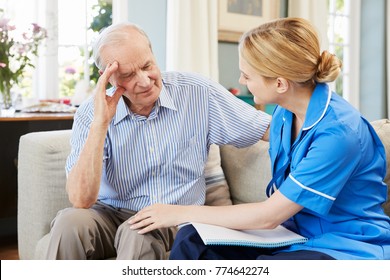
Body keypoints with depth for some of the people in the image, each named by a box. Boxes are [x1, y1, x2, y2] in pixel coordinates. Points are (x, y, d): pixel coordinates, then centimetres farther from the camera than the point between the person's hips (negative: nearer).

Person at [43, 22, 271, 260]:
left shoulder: (198, 92, -8)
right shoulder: (91, 114, -9)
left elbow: (273, 129, -5)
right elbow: (81, 200, -19)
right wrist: (100, 124, -25)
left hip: (176, 220, -1)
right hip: (113, 215, 1)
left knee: (139, 234, -34)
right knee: (69, 222, -29)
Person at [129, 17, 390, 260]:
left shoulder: (339, 131, -24)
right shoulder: (285, 112, -1)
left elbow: (268, 216, -20)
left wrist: (182, 212, -13)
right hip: (297, 234, 7)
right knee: (190, 240, -17)